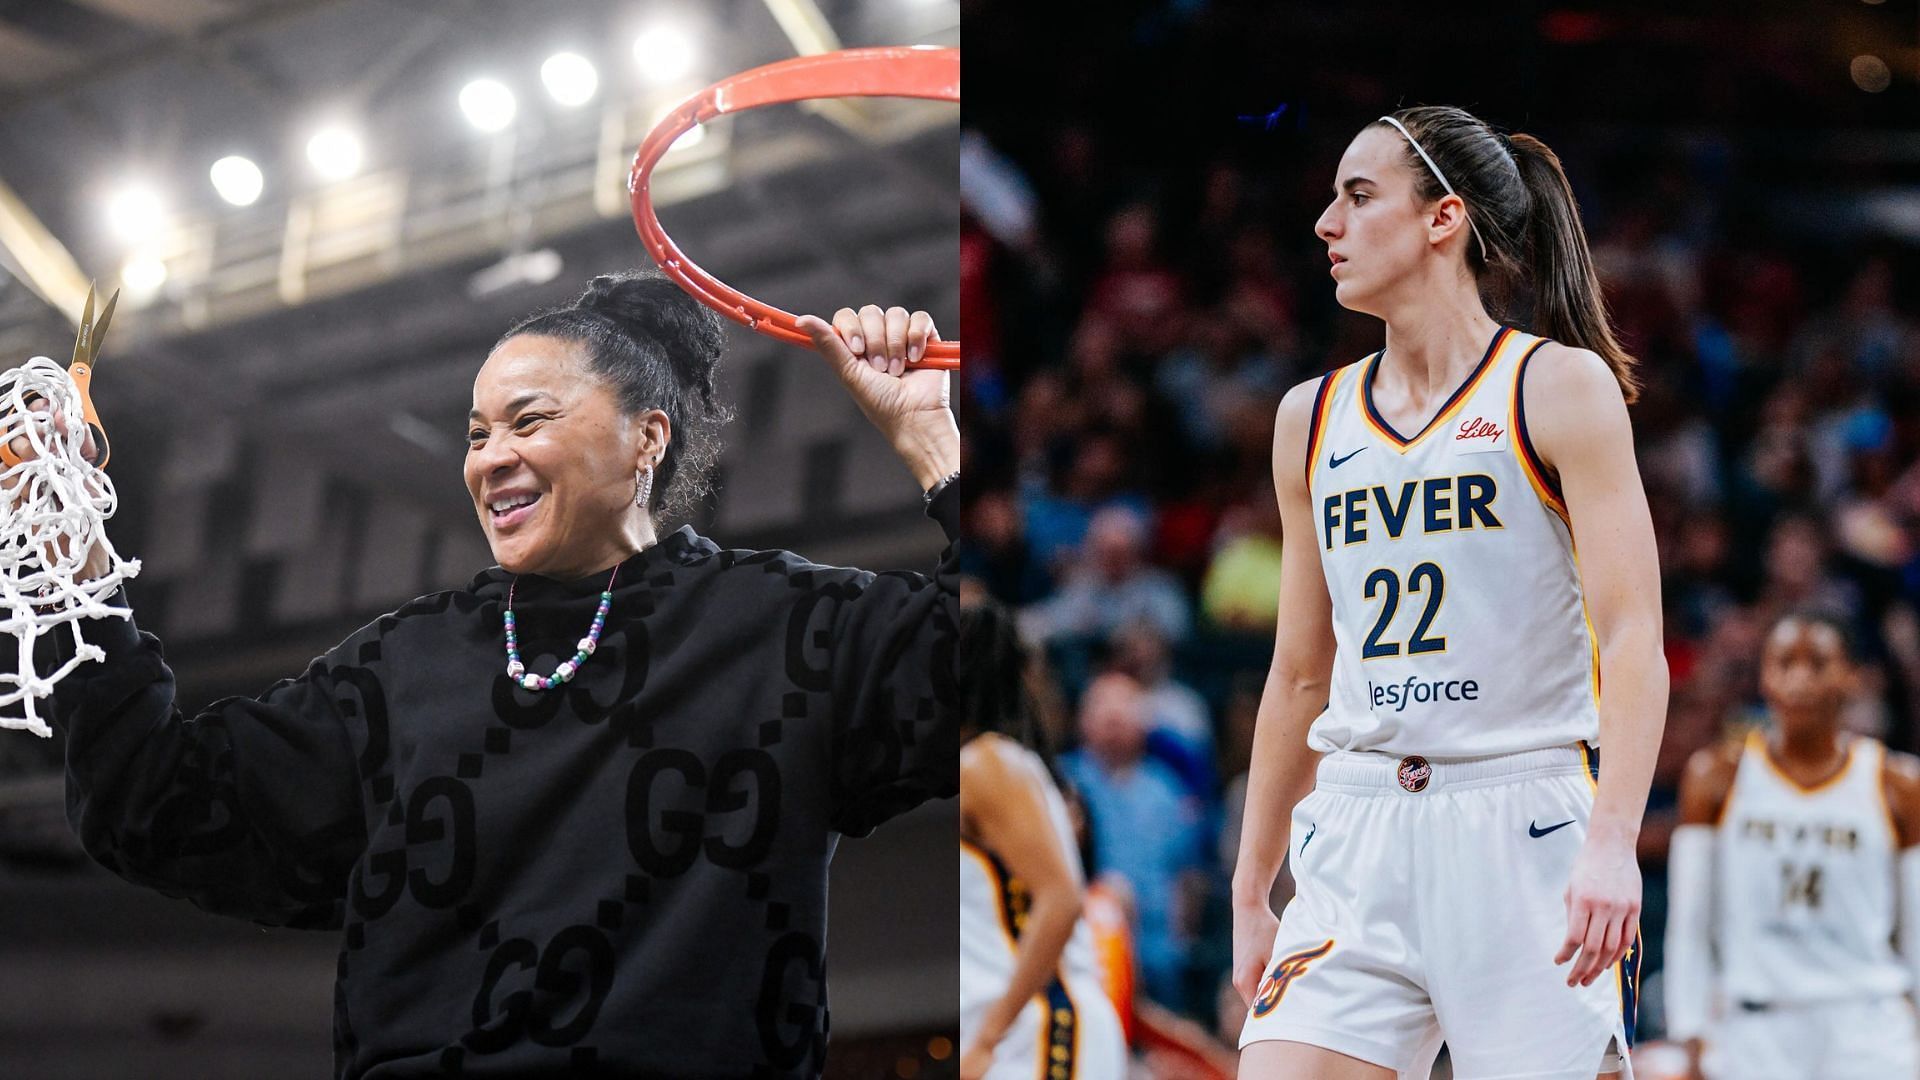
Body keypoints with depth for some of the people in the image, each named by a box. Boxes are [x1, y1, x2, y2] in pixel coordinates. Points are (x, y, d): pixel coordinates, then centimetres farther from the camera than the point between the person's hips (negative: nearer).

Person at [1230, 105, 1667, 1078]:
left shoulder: (1560, 385, -1)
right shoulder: (1311, 417, 13)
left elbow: (1633, 639, -9)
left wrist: (1613, 842, -22)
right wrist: (1251, 891, 18)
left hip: (1526, 825, -4)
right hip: (1356, 841, 4)